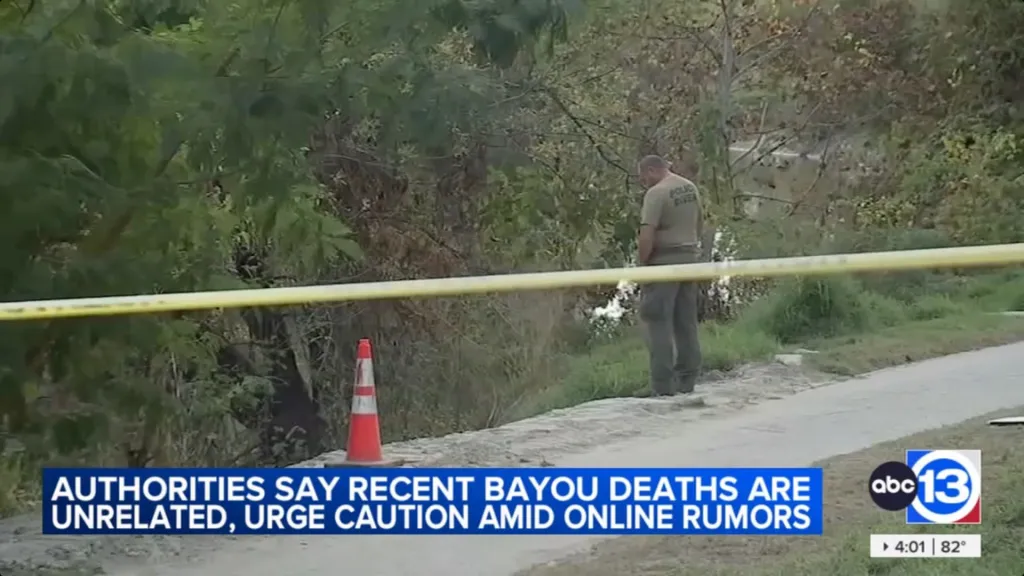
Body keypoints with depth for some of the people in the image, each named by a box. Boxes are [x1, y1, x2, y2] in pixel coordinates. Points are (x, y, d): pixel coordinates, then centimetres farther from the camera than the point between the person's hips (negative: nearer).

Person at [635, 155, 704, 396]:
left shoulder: (656, 193, -15)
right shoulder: (691, 188, 10)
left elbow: (647, 235, -21)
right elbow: (700, 224, 19)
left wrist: (641, 263, -10)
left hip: (664, 262, -8)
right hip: (690, 258, 8)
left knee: (659, 324, -3)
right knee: (686, 323, 12)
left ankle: (663, 387, -5)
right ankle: (687, 383, 16)